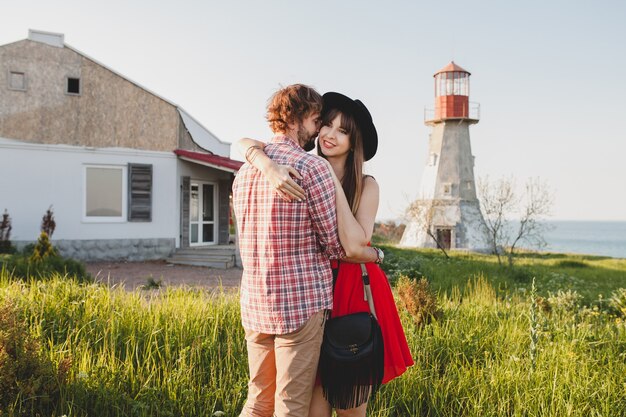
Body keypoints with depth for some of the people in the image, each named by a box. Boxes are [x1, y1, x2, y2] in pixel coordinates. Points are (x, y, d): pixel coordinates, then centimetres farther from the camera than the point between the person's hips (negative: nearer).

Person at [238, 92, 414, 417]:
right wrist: (269, 167, -29)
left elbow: (355, 243, -18)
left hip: (356, 291, -1)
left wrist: (334, 185, -19)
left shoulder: (366, 185, -5)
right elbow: (244, 143, -8)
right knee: (316, 385, 3)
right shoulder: (302, 172, 0)